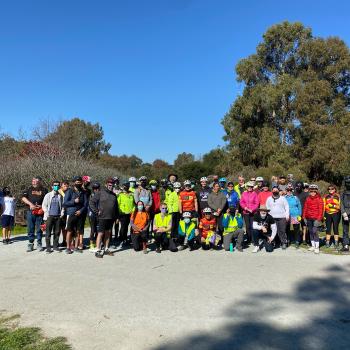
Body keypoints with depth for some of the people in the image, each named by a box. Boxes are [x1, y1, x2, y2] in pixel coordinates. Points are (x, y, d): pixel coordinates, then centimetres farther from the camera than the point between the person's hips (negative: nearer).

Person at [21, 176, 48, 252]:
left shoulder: (44, 190, 8)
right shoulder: (29, 189, 12)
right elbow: (23, 198, 4)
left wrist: (42, 206, -10)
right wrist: (30, 204, -10)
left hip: (40, 212, -1)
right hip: (30, 212, 1)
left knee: (39, 228, 2)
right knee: (30, 228, 4)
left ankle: (39, 244, 11)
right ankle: (30, 244, 12)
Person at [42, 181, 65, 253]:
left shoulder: (60, 196, 8)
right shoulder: (48, 195, 2)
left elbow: (62, 205, 16)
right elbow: (44, 205, 4)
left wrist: (62, 212, 3)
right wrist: (47, 213, -5)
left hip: (58, 216, 2)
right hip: (50, 216, -2)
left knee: (57, 232, 5)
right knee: (48, 233, 0)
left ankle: (55, 246, 16)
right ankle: (48, 247, 6)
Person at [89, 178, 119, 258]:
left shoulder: (114, 195, 15)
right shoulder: (100, 193, -4)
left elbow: (116, 206, 20)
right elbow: (91, 202, -6)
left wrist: (116, 216, 15)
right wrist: (96, 211, -10)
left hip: (111, 218, 6)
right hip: (102, 217, -6)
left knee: (108, 233, 12)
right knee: (101, 233, -5)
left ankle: (106, 249, 22)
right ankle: (98, 250, -1)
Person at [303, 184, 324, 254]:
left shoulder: (319, 199, -4)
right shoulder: (308, 199, 11)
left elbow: (320, 209, -7)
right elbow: (305, 208, 14)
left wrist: (319, 219, -13)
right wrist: (304, 217, 9)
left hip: (315, 218, -5)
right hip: (309, 218, 6)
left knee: (315, 232, -12)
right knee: (310, 232, 11)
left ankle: (317, 247, -7)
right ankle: (313, 246, 21)